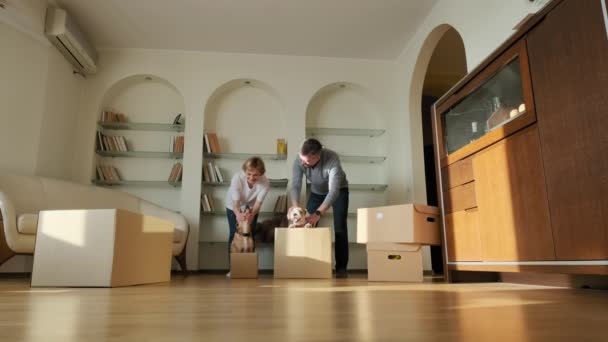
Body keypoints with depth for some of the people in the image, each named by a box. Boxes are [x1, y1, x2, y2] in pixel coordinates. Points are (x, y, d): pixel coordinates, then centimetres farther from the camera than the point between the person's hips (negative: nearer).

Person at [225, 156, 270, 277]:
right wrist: (238, 214, -60)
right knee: (234, 234, -4)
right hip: (234, 206, -1)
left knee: (250, 235, -2)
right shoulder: (237, 178, -37)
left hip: (251, 207, 1)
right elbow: (236, 201, -39)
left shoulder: (265, 183, -33)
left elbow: (258, 202, -32)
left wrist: (252, 214, -53)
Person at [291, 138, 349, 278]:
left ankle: (341, 267, -3)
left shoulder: (332, 159, -41)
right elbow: (295, 186, -32)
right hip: (317, 192, 4)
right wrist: (295, 207, -51)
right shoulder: (299, 161, -29)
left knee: (339, 228, -12)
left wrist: (318, 213, -56)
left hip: (339, 190, -3)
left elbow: (333, 191, -46)